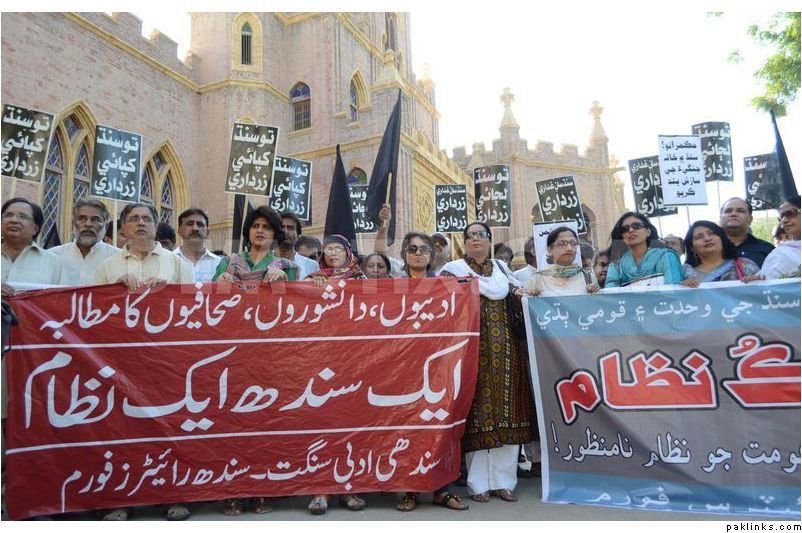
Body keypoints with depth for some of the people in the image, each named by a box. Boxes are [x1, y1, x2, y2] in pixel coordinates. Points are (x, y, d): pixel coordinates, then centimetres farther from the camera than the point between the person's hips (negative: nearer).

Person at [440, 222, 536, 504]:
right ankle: (478, 483, 5)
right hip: (472, 347, -3)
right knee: (477, 411, -5)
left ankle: (502, 480, 9)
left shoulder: (502, 268, 19)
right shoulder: (453, 269, 8)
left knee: (505, 410, 0)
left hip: (503, 347, 3)